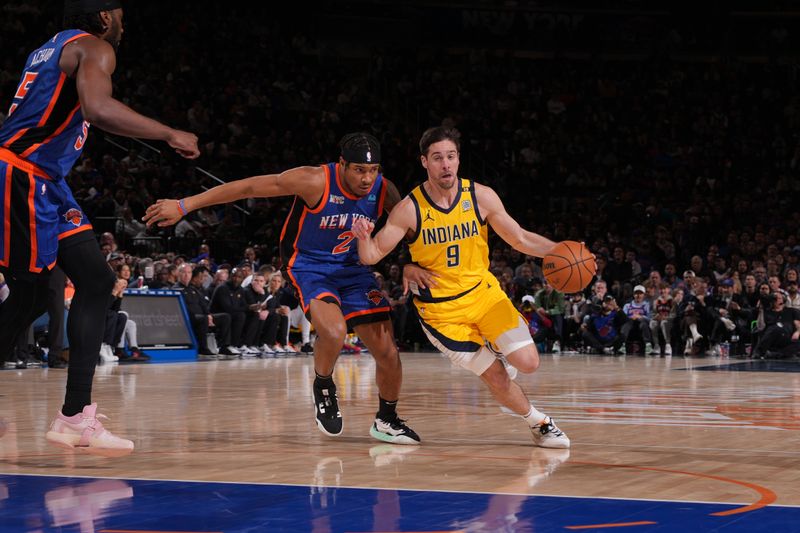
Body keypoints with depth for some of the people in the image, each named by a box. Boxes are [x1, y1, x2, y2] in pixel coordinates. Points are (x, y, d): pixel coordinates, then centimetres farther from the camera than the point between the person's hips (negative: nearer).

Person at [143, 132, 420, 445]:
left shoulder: (384, 191, -13)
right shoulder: (315, 182, -26)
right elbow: (248, 187, -22)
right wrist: (184, 206, -22)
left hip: (353, 269, 5)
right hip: (310, 265, -5)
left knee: (388, 353, -1)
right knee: (333, 332, -33)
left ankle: (387, 421, 25)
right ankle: (323, 387, -1)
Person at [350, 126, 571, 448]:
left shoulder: (481, 197, -8)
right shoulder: (410, 209, -14)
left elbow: (520, 239, 1)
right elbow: (372, 256, -12)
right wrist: (363, 238, -35)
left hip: (483, 292, 2)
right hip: (440, 309, -2)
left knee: (528, 363, -12)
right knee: (497, 379, -6)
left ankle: (495, 345, 22)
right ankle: (537, 421, 21)